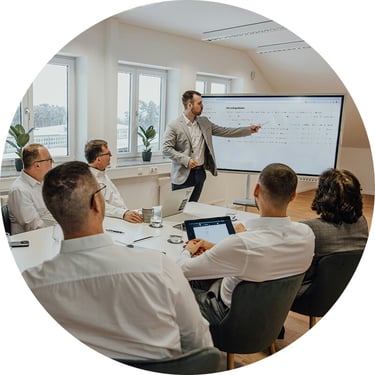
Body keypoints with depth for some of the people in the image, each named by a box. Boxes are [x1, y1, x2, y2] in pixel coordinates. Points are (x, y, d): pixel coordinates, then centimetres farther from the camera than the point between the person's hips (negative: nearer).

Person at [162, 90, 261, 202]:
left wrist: (249, 129, 6)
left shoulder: (204, 122, 9)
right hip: (183, 175, -5)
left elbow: (224, 131, 11)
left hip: (200, 173, 5)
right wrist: (185, 160, -21)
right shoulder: (174, 126, -9)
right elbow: (166, 149, -11)